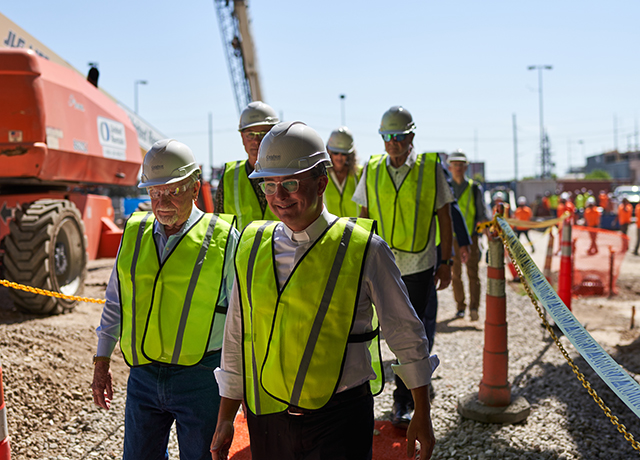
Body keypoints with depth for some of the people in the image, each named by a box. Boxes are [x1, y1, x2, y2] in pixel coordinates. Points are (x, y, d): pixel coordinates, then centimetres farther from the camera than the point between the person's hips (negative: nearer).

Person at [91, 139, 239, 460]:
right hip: (143, 376, 4)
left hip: (201, 380, -4)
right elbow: (115, 303, 14)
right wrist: (101, 363, 16)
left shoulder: (222, 239, -7)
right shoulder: (134, 233, 5)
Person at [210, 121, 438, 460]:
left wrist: (422, 416, 6)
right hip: (267, 419, 4)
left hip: (339, 419, -3)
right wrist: (225, 419, 13)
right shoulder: (251, 247, 3)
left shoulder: (364, 249, -7)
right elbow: (237, 337, 10)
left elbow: (406, 334, 1)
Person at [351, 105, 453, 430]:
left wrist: (446, 262, 1)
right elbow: (364, 217, 11)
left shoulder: (430, 168, -1)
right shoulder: (372, 170, 4)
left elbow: (444, 218, 3)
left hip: (419, 265, -2)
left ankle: (403, 402, 17)